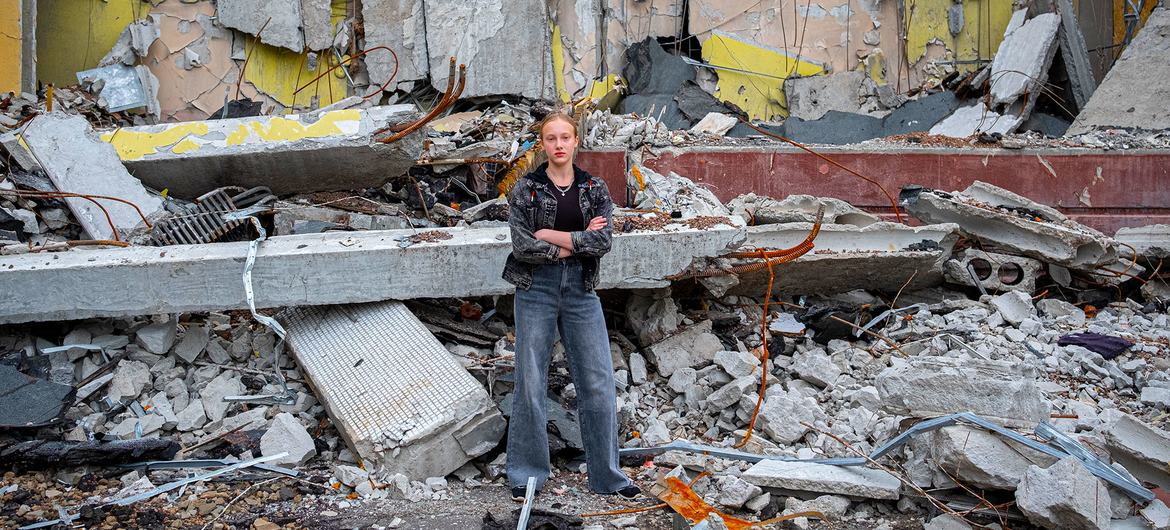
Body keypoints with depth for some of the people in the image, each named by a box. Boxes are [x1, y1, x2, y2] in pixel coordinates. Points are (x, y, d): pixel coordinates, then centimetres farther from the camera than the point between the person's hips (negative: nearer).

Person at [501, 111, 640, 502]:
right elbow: (522, 246, -12)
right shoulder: (525, 189, -1)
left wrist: (550, 235, -12)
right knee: (530, 383, 3)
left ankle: (606, 474, 14)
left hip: (581, 291, 2)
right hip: (536, 289, -2)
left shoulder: (595, 189, 5)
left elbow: (603, 241, -9)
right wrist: (576, 243, -10)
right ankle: (526, 473, 16)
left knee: (599, 384, 2)